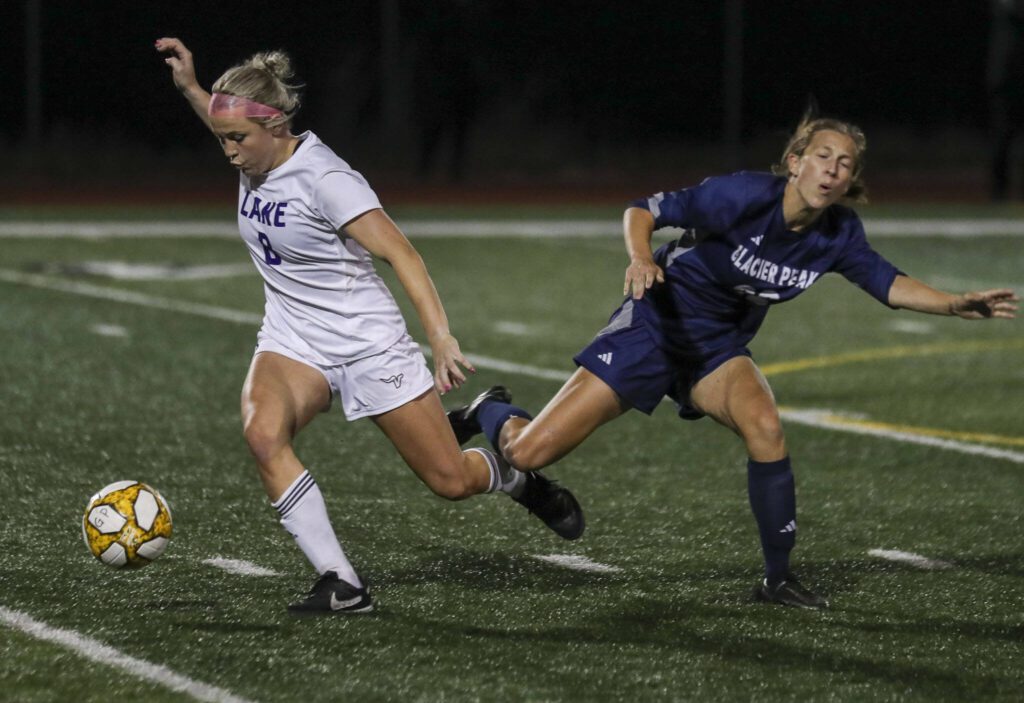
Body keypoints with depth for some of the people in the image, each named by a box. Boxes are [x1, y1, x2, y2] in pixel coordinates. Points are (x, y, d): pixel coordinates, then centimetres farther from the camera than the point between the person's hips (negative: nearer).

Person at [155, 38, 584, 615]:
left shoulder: (323, 178, -22)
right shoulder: (255, 162, 0)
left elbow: (401, 253, -28)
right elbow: (230, 133, 27)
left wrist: (442, 338, -37)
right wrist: (190, 88, 15)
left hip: (369, 344, -6)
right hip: (294, 343, 6)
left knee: (451, 480, 1)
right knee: (264, 434, -27)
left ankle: (520, 479, 39)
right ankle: (342, 585, -25)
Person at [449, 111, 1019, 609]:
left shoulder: (838, 234, -9)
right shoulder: (746, 196, -25)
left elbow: (887, 282, 3)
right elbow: (644, 210, -20)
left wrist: (956, 305, -12)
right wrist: (641, 257, -41)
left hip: (718, 347, 4)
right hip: (655, 325, -4)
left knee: (765, 426, -29)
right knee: (528, 453, -10)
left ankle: (779, 578, -11)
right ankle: (491, 413, 28)